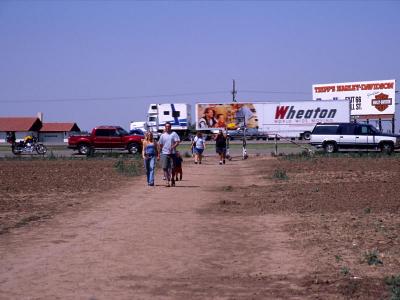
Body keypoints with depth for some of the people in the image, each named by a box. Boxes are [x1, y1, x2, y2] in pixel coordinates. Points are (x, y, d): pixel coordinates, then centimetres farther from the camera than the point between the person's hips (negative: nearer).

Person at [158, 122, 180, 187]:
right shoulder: (163, 135, 12)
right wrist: (159, 153, 14)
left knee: (172, 168, 4)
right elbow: (160, 145, 17)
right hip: (164, 153, 2)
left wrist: (173, 147, -22)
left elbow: (178, 142, -7)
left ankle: (172, 180, 19)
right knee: (165, 167, -10)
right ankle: (168, 180, -10)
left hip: (172, 153, -2)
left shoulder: (174, 134, 3)